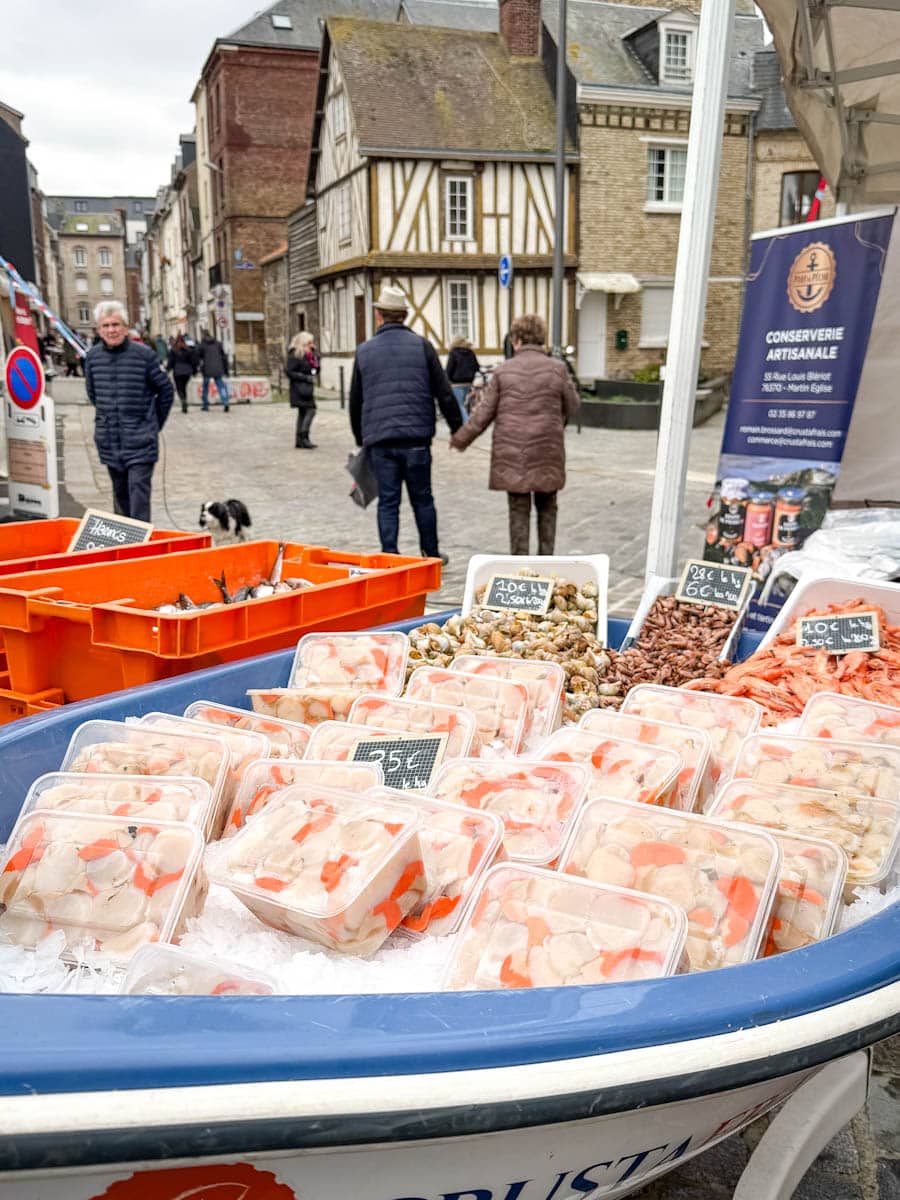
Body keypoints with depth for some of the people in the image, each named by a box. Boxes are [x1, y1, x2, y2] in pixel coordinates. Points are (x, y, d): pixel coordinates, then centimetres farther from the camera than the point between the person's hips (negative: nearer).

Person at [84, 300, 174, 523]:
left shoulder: (143, 354, -8)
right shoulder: (93, 356, 4)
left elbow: (166, 389, 3)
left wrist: (154, 423, 8)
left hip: (140, 438, -4)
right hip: (108, 438, 4)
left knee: (139, 487, -11)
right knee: (120, 491, 14)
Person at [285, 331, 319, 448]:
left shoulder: (309, 355, 15)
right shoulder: (295, 355, -11)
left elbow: (316, 370, 15)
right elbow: (288, 371, -16)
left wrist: (315, 354, 4)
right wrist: (305, 377, -18)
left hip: (307, 388, 10)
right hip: (300, 388, -10)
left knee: (303, 412, 10)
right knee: (310, 410, -16)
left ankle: (299, 440, 14)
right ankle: (303, 438, -18)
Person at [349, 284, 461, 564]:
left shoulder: (364, 351, 7)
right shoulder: (422, 346, 2)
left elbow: (355, 401, 13)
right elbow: (444, 393, 1)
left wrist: (360, 437, 25)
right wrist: (457, 429, 11)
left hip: (379, 439, 1)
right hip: (415, 436, -1)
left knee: (388, 501, 4)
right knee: (422, 499, 10)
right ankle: (431, 556, 19)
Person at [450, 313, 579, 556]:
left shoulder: (503, 370, -2)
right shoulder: (556, 368, -3)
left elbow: (484, 413, 0)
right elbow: (571, 406, 7)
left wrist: (460, 439, 12)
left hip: (511, 454, 0)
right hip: (546, 453, 0)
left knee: (518, 509, 8)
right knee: (546, 507, 15)